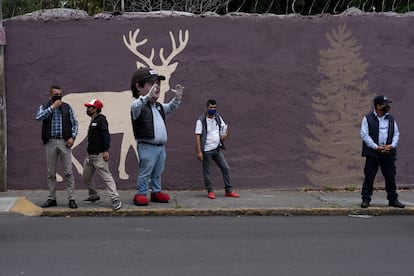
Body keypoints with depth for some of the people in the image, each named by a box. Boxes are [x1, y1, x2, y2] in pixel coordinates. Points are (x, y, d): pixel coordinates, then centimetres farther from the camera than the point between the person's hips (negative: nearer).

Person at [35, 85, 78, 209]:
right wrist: (52, 107, -12)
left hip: (65, 142, -1)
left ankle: (71, 198, -1)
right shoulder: (44, 107, 8)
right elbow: (39, 117, -12)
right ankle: (52, 198, 14)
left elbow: (74, 123, 9)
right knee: (51, 172, 6)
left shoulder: (67, 107, 9)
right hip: (50, 142, 1)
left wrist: (72, 137, -4)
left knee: (68, 172, -4)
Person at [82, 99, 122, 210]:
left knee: (106, 176, -13)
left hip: (99, 155, -10)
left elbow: (106, 135, -20)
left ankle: (115, 200, -16)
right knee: (86, 177, 15)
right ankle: (93, 196, 30)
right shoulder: (93, 121, 18)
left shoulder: (101, 120, -11)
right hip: (90, 155, 10)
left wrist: (105, 150, -26)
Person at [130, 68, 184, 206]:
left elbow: (171, 107, 23)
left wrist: (177, 97, 3)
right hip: (147, 146, -8)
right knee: (145, 172, -3)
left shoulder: (159, 106, 16)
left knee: (158, 172, 16)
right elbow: (135, 106, -34)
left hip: (161, 146, 8)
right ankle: (140, 194, 6)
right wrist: (147, 97, -52)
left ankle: (156, 192, 27)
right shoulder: (139, 106, -12)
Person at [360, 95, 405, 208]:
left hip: (388, 153, 4)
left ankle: (393, 199, 17)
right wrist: (376, 147, -14)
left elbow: (396, 134, 11)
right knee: (369, 177, -1)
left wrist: (392, 145, -8)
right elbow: (364, 135, -8)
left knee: (390, 177, 7)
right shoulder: (368, 118, -2)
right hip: (372, 153, -4)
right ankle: (366, 199, 8)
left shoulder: (391, 119, 12)